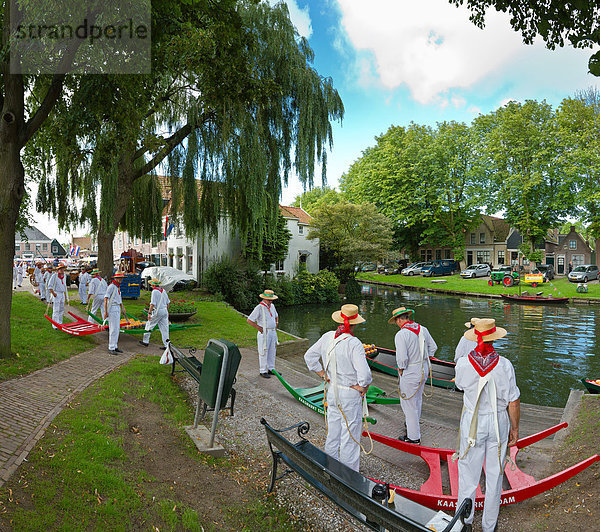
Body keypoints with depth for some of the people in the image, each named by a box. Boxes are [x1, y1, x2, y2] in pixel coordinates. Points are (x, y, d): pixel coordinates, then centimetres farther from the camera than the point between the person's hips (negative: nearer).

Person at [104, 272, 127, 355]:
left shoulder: (117, 287, 16)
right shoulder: (111, 286, -12)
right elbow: (106, 298, -17)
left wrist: (123, 308, 26)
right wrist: (105, 311, -21)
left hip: (117, 309, 9)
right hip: (112, 308, -9)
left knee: (117, 329, 11)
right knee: (113, 329, -8)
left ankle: (115, 347, 18)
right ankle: (111, 348, -1)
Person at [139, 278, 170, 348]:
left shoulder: (155, 291, -12)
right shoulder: (163, 290, 11)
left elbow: (152, 304, -18)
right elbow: (168, 302, 17)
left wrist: (149, 313, -17)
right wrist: (167, 311, 25)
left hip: (157, 311, -7)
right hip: (165, 311, 7)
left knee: (149, 325, 11)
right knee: (164, 328, 6)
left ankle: (145, 341, 21)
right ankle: (166, 345, 5)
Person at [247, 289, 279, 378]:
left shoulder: (272, 306, 8)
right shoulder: (259, 308, -15)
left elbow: (276, 316, 28)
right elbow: (249, 320, -17)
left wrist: (276, 324, 13)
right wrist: (258, 328, -13)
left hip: (273, 332, 7)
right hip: (264, 333, -7)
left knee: (272, 352, 14)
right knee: (263, 352, 0)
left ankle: (271, 369, 25)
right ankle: (263, 371, 10)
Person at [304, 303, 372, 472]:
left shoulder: (327, 337, -5)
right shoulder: (354, 344, -24)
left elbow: (309, 356, 7)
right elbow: (364, 374, -30)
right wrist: (362, 387, -11)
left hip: (331, 390, 7)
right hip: (350, 395, -6)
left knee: (333, 432, 23)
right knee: (350, 435, 10)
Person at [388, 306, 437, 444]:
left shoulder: (401, 335, -23)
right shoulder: (423, 329, 1)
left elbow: (402, 358, -27)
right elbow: (433, 347, 9)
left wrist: (401, 370, -9)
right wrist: (424, 361, 16)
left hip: (410, 372, -8)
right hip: (424, 369, 8)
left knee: (409, 404, 5)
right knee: (417, 399, 25)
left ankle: (413, 436, 15)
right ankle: (414, 424, 45)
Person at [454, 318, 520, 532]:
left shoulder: (463, 363, -16)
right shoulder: (504, 365, -17)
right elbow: (513, 402, -10)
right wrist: (515, 428, 5)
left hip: (472, 421, 0)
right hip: (498, 422, 1)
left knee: (468, 471, 15)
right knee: (494, 473, 17)